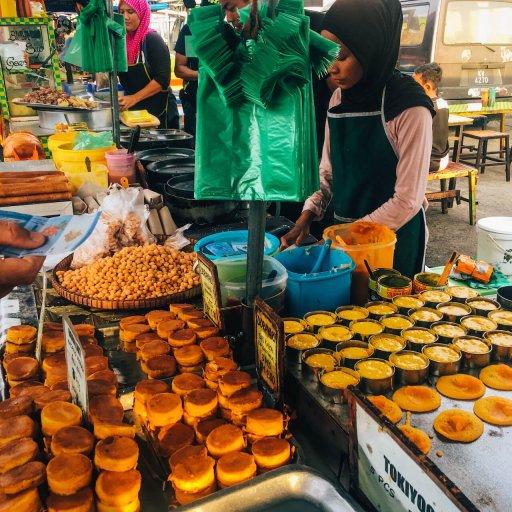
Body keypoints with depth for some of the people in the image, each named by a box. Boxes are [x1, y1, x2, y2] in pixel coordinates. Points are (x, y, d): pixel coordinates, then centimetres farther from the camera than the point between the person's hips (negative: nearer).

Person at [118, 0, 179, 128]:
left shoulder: (152, 40, -12)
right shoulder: (122, 40, 6)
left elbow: (163, 78, -20)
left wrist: (135, 98, -27)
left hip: (158, 110, -6)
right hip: (133, 110, 6)